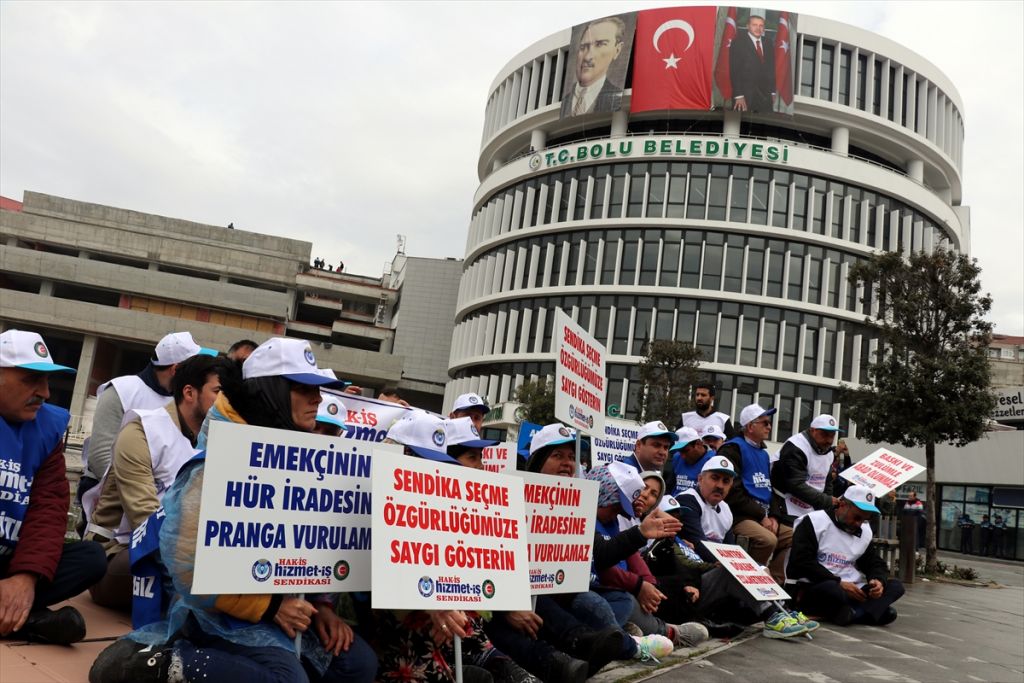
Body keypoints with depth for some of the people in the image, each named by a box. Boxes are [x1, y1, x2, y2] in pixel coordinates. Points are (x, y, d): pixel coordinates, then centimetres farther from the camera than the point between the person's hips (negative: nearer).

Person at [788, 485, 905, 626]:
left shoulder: (865, 532, 13)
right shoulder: (814, 522, -7)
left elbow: (875, 563, 16)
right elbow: (802, 562, -15)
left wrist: (878, 580, -9)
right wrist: (839, 583, -20)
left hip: (849, 589, 7)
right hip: (813, 588, -7)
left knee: (895, 586, -11)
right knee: (832, 589, -40)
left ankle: (851, 613, -31)